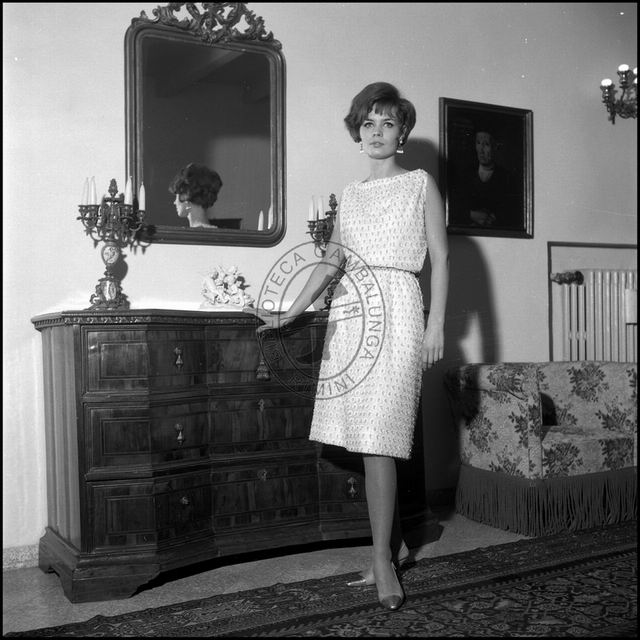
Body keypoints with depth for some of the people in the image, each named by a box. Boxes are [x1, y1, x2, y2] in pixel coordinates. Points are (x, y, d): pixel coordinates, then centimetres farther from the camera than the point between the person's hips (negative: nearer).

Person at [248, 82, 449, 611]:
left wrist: (436, 324, -6)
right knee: (367, 438, 4)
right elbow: (331, 262, 16)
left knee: (377, 439, -11)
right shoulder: (351, 194, 19)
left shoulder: (421, 183, 7)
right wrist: (291, 313, 9)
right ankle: (394, 544, 18)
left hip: (396, 309, -5)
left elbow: (440, 257, 3)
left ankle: (383, 559, 0)